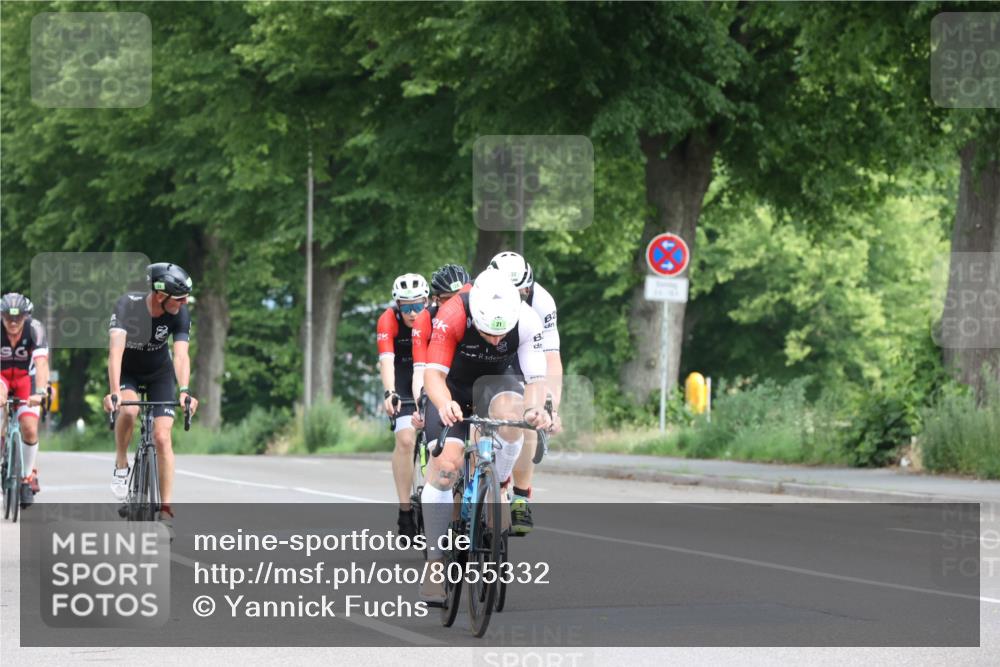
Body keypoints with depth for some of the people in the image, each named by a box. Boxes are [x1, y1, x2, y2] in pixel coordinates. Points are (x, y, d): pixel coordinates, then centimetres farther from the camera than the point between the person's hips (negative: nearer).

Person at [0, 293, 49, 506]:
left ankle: (29, 476, 5)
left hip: (25, 378, 0)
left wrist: (40, 392, -52)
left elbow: (41, 363, -37)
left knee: (29, 428, -15)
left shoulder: (34, 329, -27)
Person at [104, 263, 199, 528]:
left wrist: (184, 391, -51)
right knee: (129, 410, -34)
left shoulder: (180, 314, -24)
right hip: (126, 370, -2)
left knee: (162, 437, -10)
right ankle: (121, 466, -9)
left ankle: (165, 509, -3)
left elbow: (181, 355, -33)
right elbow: (116, 349, -42)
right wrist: (114, 392, -55)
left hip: (159, 373, 2)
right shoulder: (128, 305, -32)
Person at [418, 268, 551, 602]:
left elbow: (537, 378, -28)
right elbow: (434, 374, -36)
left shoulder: (526, 321, -27)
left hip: (492, 383, 1)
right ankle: (435, 563, -10)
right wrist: (444, 405, -57)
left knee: (512, 410, -35)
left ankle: (499, 488, -11)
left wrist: (535, 408, -50)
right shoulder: (452, 316, -33)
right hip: (452, 387, -1)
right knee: (445, 464, -19)